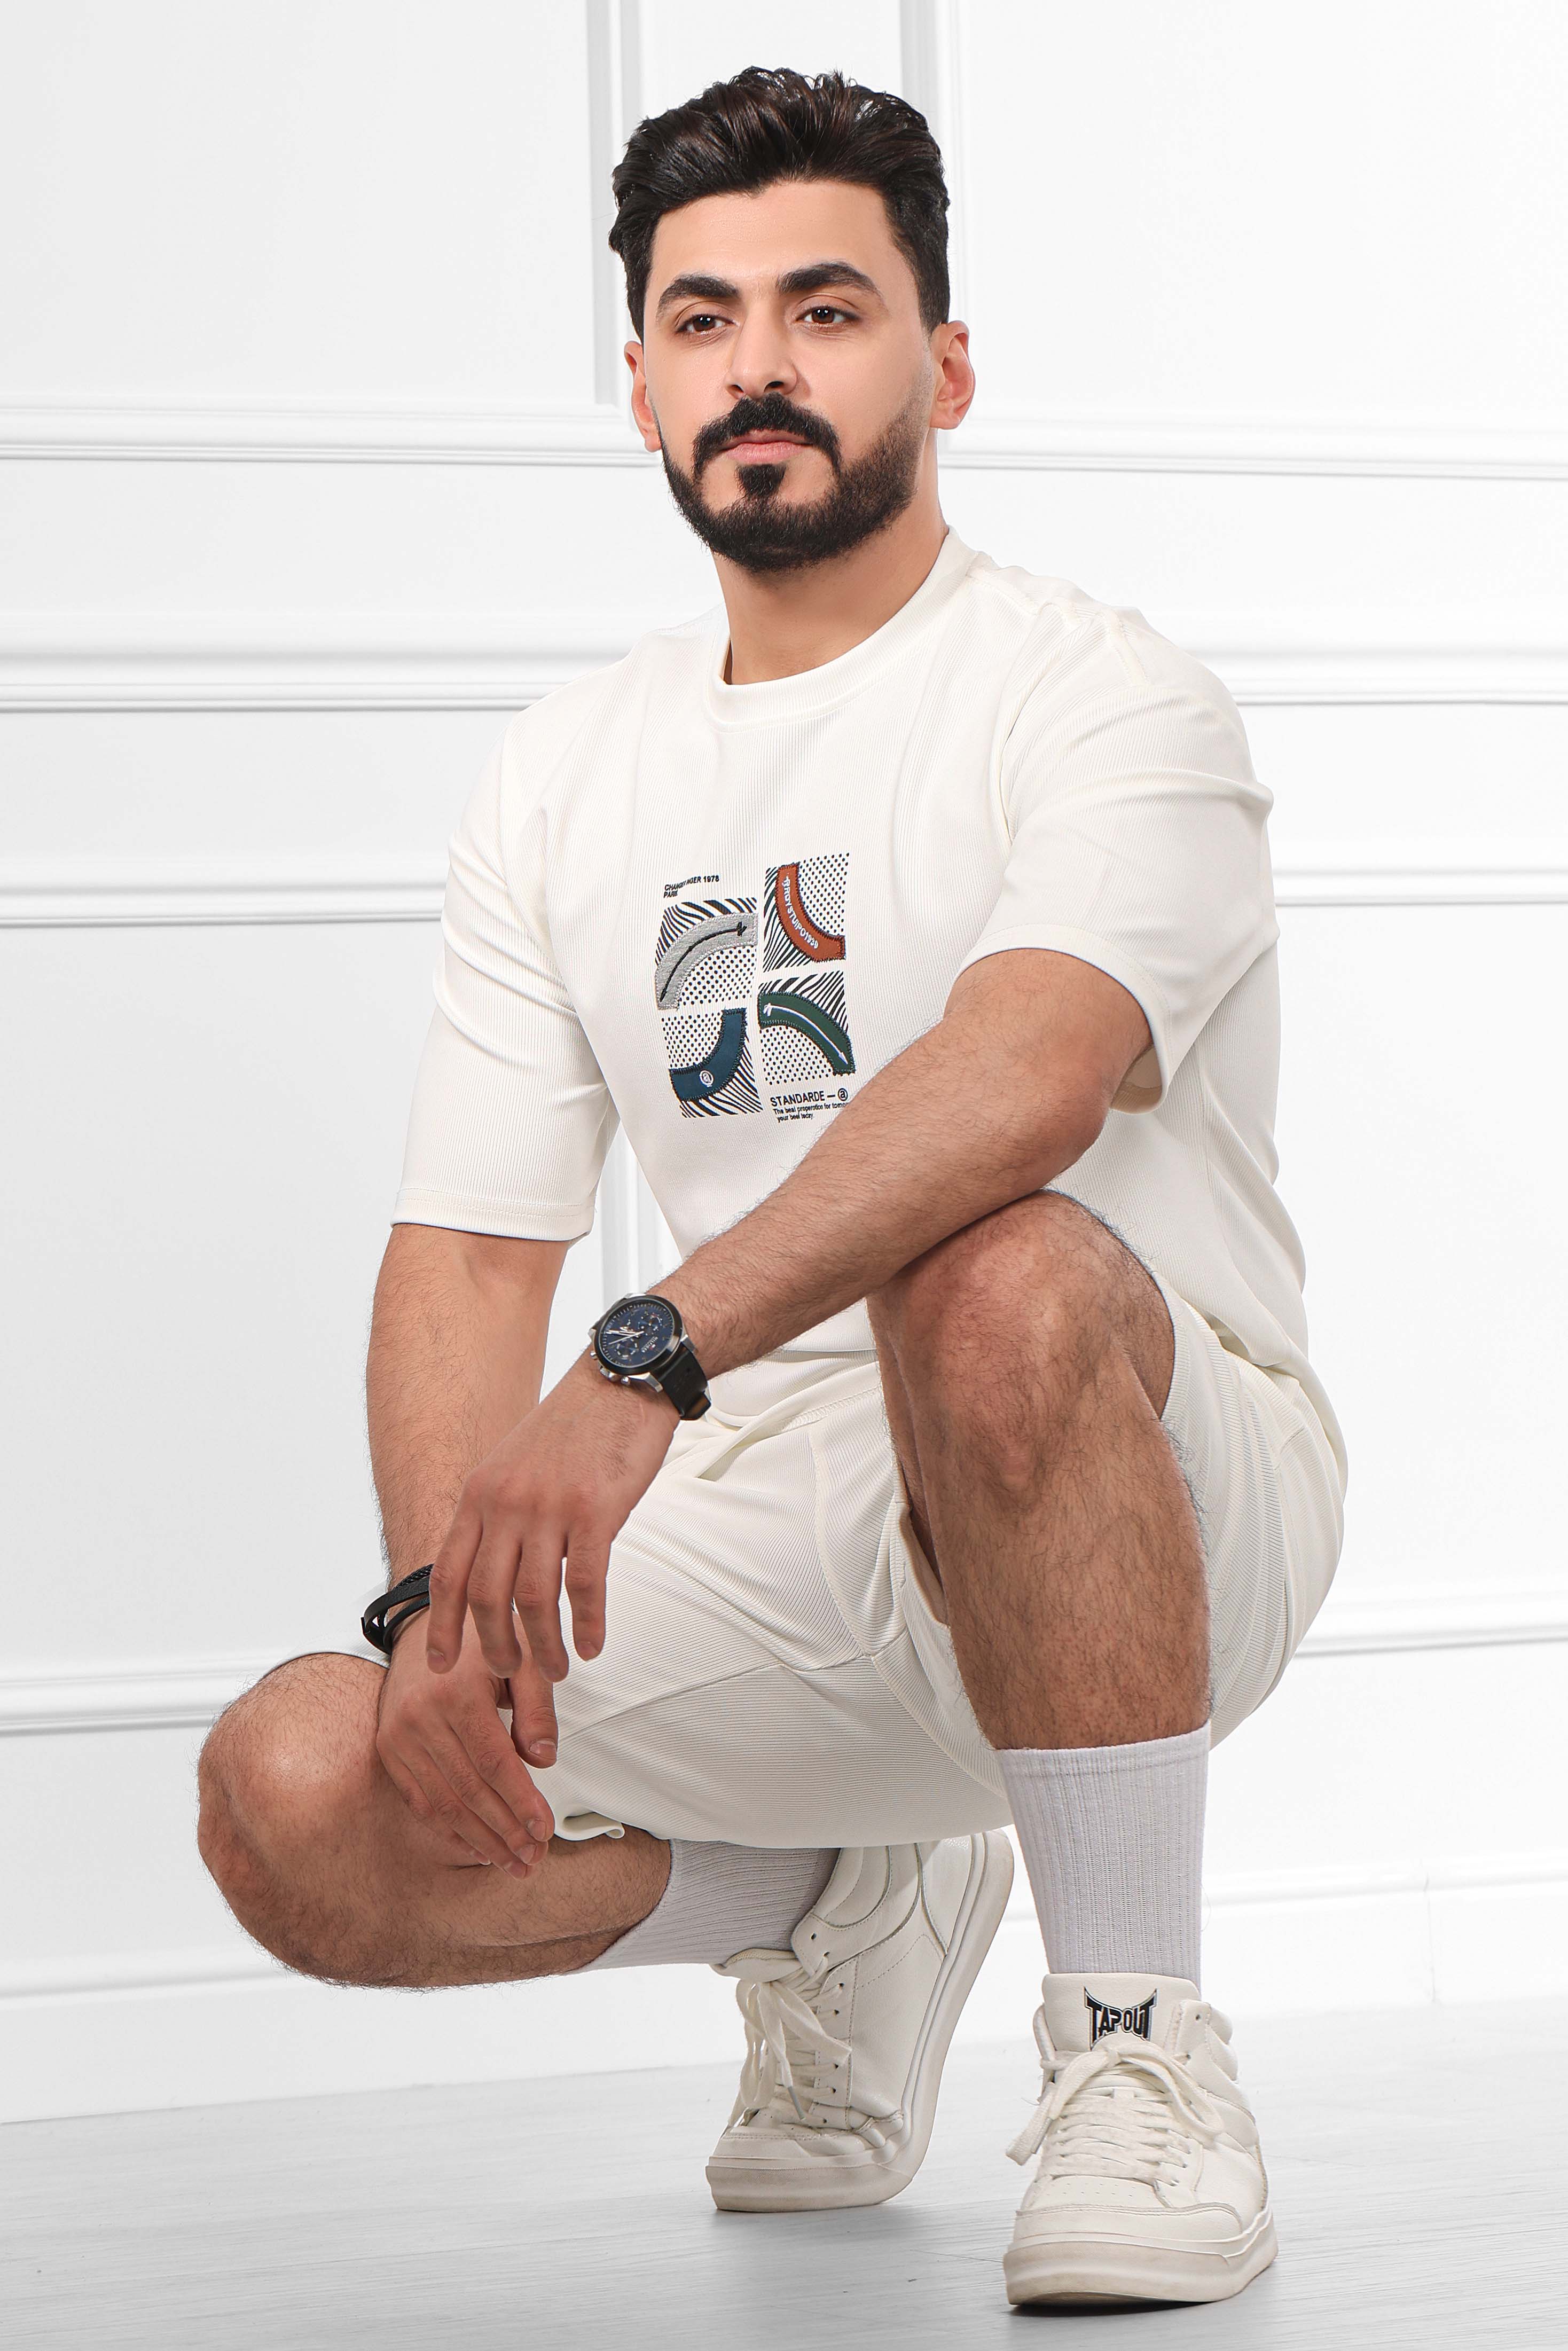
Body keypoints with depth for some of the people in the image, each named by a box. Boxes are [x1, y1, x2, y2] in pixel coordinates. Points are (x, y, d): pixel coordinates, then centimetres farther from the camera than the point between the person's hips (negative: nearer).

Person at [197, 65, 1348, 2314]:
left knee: (994, 1281, -39)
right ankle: (849, 1918, 14)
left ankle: (1142, 2041, -20)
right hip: (785, 1539, 5)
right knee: (300, 1805, -15)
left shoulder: (1103, 694, -8)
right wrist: (447, 1599, -12)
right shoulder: (562, 778, 11)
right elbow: (465, 1252, 7)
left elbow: (1029, 1070, -30)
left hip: (1175, 1500, -5)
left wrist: (647, 1367, -43)